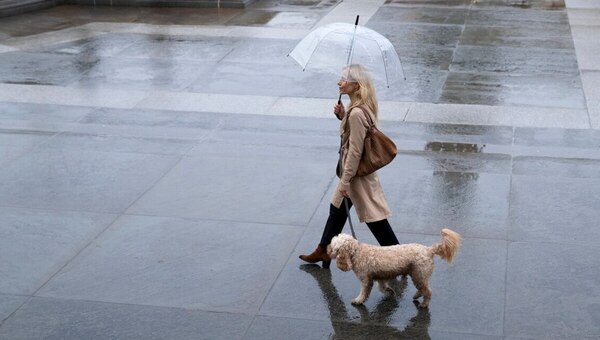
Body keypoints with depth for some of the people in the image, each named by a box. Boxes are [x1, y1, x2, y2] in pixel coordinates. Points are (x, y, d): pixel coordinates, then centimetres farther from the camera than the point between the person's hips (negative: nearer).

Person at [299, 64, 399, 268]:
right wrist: (342, 116, 0)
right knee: (337, 209, 21)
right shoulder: (363, 106, 1)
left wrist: (346, 180, -19)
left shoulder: (356, 113, -28)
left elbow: (355, 151, -25)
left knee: (374, 216, 2)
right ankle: (324, 251, 34)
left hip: (358, 172, -10)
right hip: (358, 168, 10)